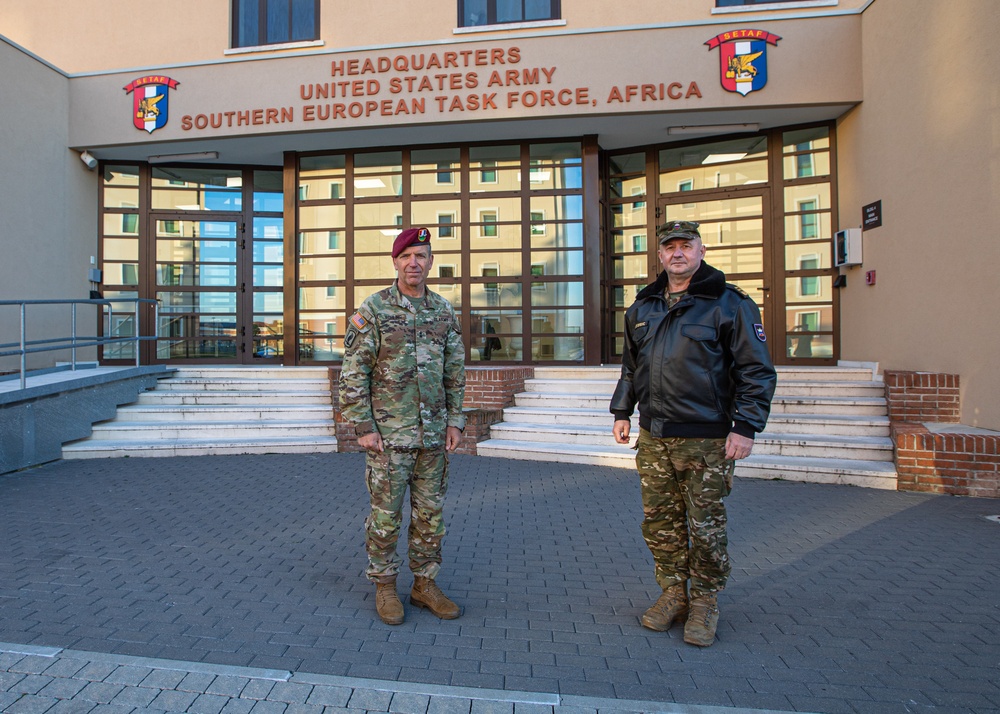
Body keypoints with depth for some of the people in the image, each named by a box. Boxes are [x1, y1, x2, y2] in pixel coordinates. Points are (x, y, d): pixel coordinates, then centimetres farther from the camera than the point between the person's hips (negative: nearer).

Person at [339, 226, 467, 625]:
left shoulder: (443, 311, 7)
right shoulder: (372, 310, -7)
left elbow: (454, 371, 10)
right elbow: (353, 373, -8)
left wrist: (455, 421, 4)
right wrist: (363, 427, -12)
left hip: (433, 434, 4)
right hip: (388, 434, -4)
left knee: (430, 514, 11)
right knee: (386, 515, 6)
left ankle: (424, 585, 26)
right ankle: (385, 588, 23)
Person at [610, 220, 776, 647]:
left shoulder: (729, 303, -4)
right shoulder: (643, 307, 13)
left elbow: (756, 371, -6)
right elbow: (630, 366, 22)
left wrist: (746, 426, -12)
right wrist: (622, 412, 16)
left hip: (706, 439, -5)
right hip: (653, 438, 5)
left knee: (706, 526, 5)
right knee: (659, 521, 11)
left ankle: (704, 603, 23)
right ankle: (673, 594, 28)